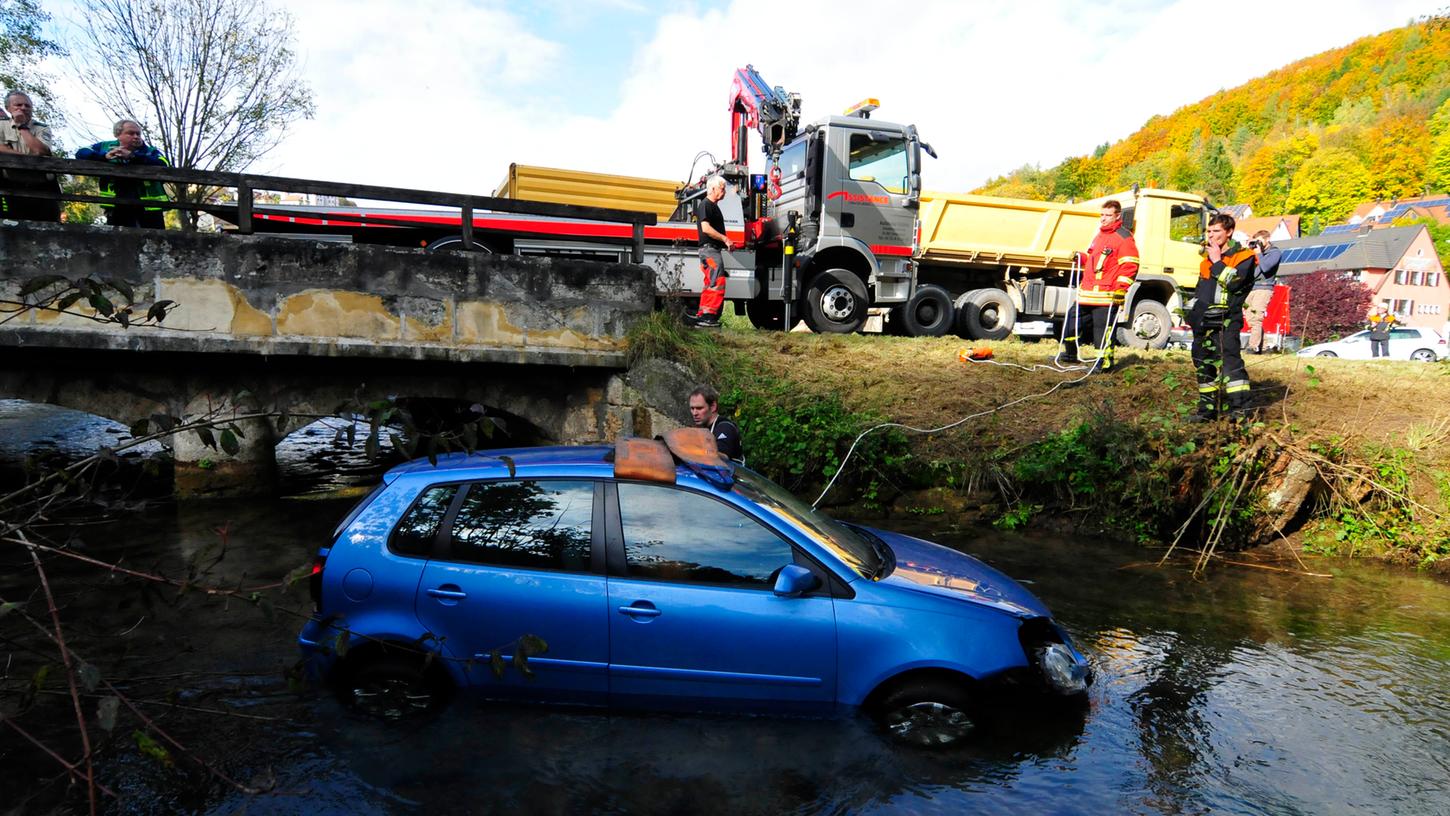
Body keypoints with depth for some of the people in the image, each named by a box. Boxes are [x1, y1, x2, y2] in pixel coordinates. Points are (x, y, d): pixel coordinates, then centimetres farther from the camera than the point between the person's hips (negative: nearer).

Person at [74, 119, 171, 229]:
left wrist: (133, 156, -24)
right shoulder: (106, 147, 13)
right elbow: (81, 153, 6)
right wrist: (105, 156, -13)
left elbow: (163, 165, -14)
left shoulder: (151, 151, 7)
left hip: (149, 207, -1)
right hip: (118, 206, 2)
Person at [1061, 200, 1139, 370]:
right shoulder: (1099, 236, 20)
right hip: (1087, 294, 9)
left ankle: (1104, 363, 4)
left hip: (1107, 296, -9)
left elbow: (1130, 266, -13)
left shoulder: (1124, 237, -7)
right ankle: (1069, 353, 29)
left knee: (1102, 330, -6)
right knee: (1072, 319, 14)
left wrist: (1120, 288, -20)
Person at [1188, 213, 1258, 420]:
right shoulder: (1207, 257, 19)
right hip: (1203, 321, 8)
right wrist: (1193, 313, 27)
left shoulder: (1243, 257, -3)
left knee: (1230, 361, -19)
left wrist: (1217, 262, -13)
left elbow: (1234, 282, -20)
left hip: (1225, 320, -8)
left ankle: (1241, 408, -21)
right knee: (1204, 364, 11)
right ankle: (1208, 409, 20)